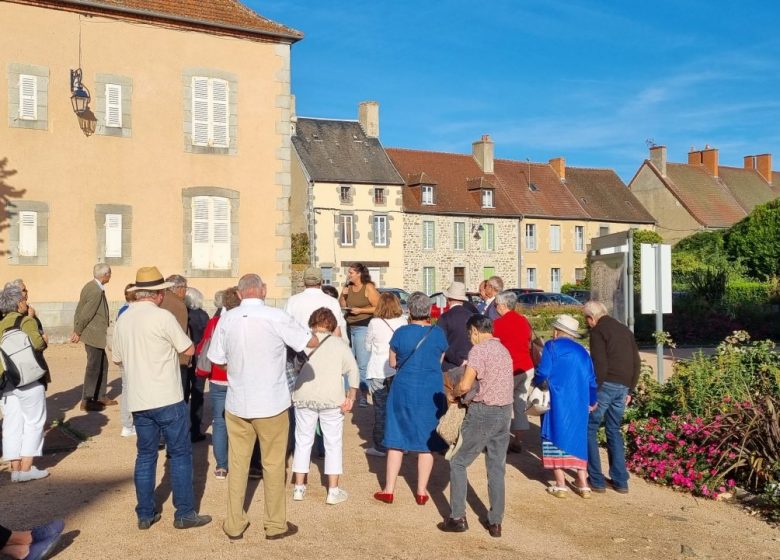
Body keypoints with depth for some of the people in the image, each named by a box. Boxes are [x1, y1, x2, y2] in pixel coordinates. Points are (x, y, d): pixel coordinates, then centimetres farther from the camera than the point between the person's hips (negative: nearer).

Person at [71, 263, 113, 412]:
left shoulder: (90, 286, 9)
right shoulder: (96, 291, -21)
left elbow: (79, 309, 11)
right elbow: (86, 314, -20)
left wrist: (76, 330, 11)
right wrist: (78, 332, -9)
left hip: (95, 335, 10)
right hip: (93, 334, -10)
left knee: (103, 364, 18)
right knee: (93, 367, -2)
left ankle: (100, 396, 27)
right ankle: (86, 401, 5)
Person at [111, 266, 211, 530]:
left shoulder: (123, 320, 6)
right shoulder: (163, 317, -14)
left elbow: (118, 358, 16)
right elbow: (189, 350, -7)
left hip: (138, 401, 6)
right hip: (168, 399, -6)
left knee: (145, 455, 14)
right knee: (180, 454, 5)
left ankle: (145, 514, 19)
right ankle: (184, 513, 9)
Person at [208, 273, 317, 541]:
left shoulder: (227, 319, -4)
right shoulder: (277, 318, -14)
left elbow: (217, 358, 4)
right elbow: (312, 342, -6)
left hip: (237, 404, 3)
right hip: (272, 404, -3)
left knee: (238, 464, 14)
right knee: (273, 465, 10)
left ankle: (235, 524, 23)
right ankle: (276, 525, 21)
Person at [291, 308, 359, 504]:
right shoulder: (340, 344, 2)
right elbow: (353, 370, -7)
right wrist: (351, 397, -5)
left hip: (304, 398, 1)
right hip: (331, 399, -1)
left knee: (303, 441, 14)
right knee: (333, 444, 9)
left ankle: (299, 487, 21)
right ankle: (333, 491, 11)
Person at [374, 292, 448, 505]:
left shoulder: (401, 333, -9)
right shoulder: (438, 333, -5)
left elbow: (392, 362, 1)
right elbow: (440, 361, 7)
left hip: (404, 390, -1)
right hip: (432, 392, 1)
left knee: (396, 439, 10)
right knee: (426, 441, 10)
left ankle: (389, 490, 14)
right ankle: (422, 491, 16)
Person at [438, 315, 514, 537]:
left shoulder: (479, 349, -11)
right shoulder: (504, 350, 13)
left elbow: (465, 385, -20)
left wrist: (455, 393, 1)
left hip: (484, 412, -7)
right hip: (505, 411, 7)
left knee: (458, 463, 6)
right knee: (497, 468, 12)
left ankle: (458, 518, 7)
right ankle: (495, 522, 17)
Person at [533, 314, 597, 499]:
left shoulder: (552, 346, -4)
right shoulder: (582, 351, 14)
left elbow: (543, 372, -12)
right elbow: (591, 380, 16)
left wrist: (536, 382, 10)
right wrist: (592, 402, 29)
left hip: (559, 402, -5)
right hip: (580, 404, 5)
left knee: (555, 437, 4)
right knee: (577, 439, 14)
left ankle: (560, 485, 3)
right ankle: (583, 485, 14)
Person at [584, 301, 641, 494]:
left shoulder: (598, 331, -6)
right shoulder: (625, 330, 18)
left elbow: (599, 364, -16)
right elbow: (637, 363, 17)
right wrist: (630, 390, 19)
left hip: (606, 384, -7)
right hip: (623, 387, 7)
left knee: (589, 429, 4)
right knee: (614, 430, 17)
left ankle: (596, 480, 3)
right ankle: (620, 481, 16)